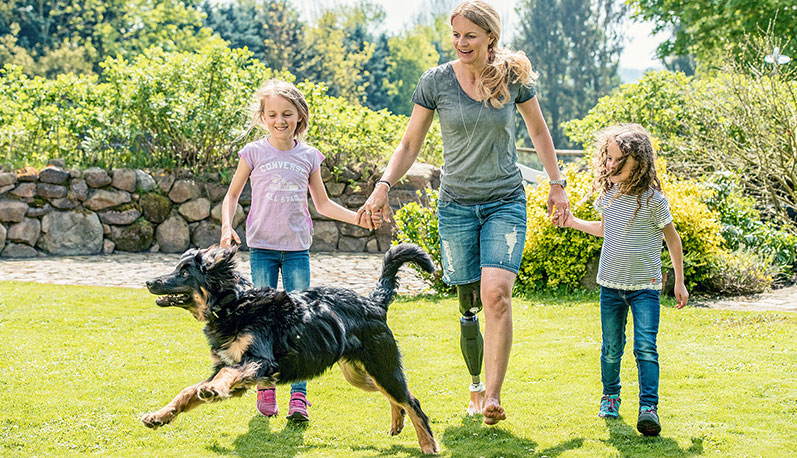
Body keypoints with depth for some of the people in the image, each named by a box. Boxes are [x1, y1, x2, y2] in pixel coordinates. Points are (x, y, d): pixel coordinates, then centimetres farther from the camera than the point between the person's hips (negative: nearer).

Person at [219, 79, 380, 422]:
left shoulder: (308, 156, 6)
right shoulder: (254, 153, 0)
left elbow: (322, 204, 15)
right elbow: (232, 194, 10)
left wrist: (359, 218, 5)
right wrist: (227, 227, -6)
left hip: (297, 248, 1)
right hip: (262, 246, -1)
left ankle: (298, 395, -5)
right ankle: (265, 388, 16)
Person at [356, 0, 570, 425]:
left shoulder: (512, 76, -1)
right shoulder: (435, 81, -3)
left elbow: (538, 130, 14)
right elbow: (410, 144, 4)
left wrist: (557, 184, 13)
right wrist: (383, 186, -9)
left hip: (506, 203, -1)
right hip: (457, 204, 1)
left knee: (496, 294, -20)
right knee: (468, 305, 4)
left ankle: (493, 397, -22)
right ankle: (476, 389, 23)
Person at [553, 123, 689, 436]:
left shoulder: (652, 200, -12)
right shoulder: (608, 194, 2)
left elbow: (672, 239, -2)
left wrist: (679, 282, 1)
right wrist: (573, 222, 11)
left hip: (645, 286, -4)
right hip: (611, 284, 4)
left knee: (646, 348, -13)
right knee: (611, 348, 11)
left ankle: (648, 407, -14)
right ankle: (610, 396, 31)